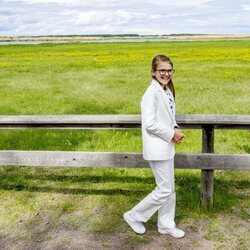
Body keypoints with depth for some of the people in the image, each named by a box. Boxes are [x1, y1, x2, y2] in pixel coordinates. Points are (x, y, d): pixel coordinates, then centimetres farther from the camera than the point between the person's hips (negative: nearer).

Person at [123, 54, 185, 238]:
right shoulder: (152, 93, -19)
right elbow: (150, 124, -24)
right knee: (165, 189, -2)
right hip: (157, 148, -9)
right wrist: (172, 134, -16)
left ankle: (166, 225, 31)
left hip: (167, 146, 9)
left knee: (170, 188, 16)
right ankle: (134, 216, 16)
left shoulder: (167, 91, 8)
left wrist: (176, 129, -2)